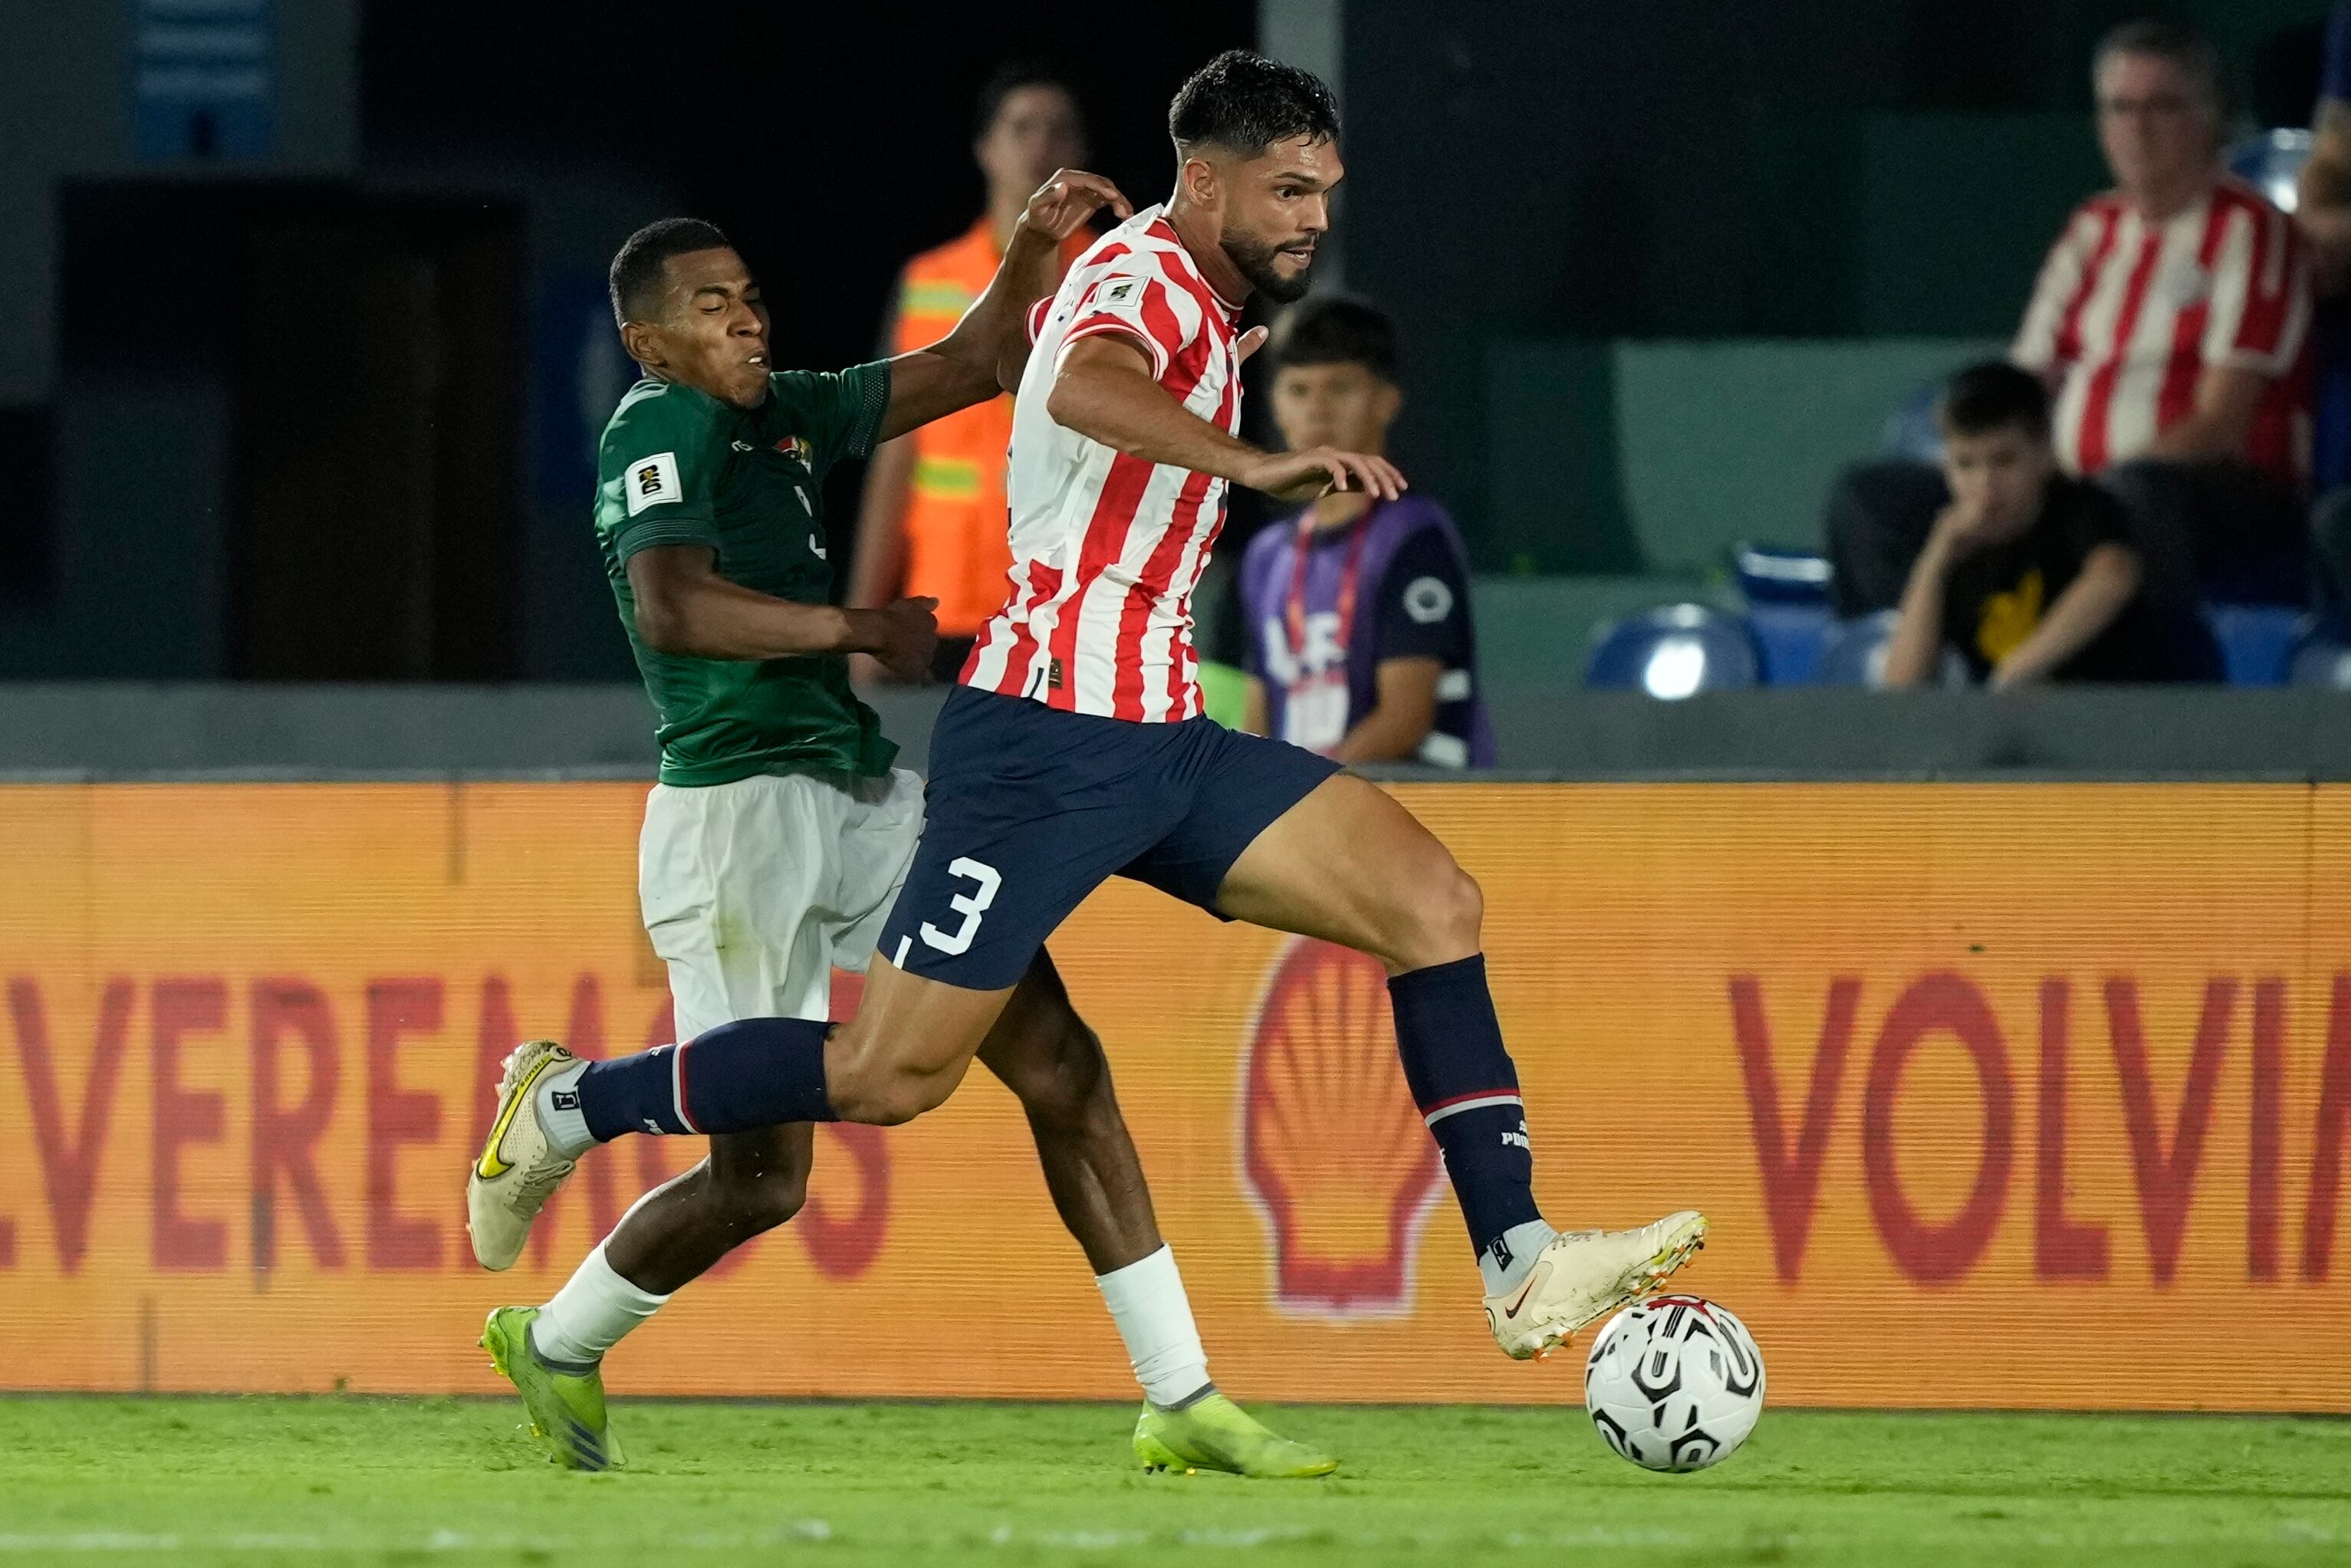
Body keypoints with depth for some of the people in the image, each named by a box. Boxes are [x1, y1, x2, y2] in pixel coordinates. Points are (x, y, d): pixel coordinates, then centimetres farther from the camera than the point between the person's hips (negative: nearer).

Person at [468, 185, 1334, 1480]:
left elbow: (975, 369, 25)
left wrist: (1038, 245, 8)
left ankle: (1182, 1400, 1)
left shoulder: (783, 415, 16)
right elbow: (672, 607, -28)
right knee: (761, 1175, -5)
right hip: (738, 813, -8)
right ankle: (556, 1346, 23)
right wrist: (864, 630, -23)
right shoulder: (662, 428, -10)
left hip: (863, 800, 8)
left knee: (1058, 1062, -2)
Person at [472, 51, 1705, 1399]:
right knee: (891, 1077, -7)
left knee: (1434, 903, -7)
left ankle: (1520, 1264, -10)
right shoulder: (1151, 278, -12)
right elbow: (1083, 389, -38)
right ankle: (572, 1109, 13)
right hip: (1048, 741, -9)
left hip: (1164, 743, 9)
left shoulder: (1193, 301, 17)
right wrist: (1253, 463, -51)